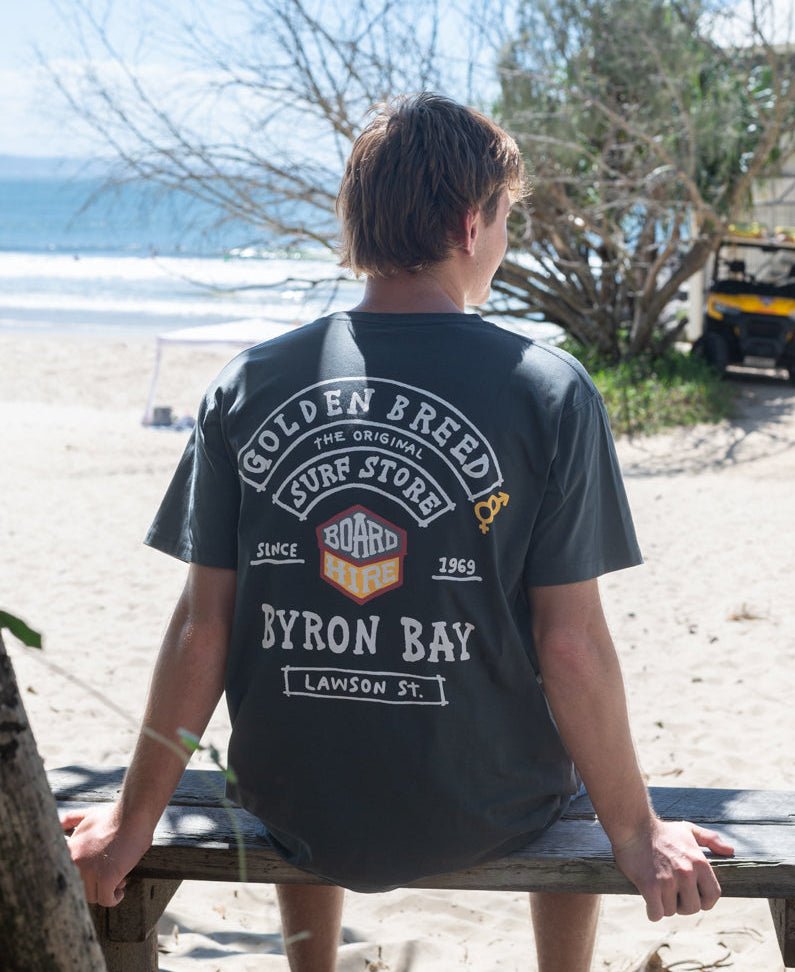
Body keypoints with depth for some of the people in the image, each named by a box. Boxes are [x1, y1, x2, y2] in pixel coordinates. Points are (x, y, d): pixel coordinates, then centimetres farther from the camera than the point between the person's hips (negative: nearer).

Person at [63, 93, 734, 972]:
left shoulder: (247, 388, -8)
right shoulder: (550, 393, -15)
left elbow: (201, 628, -6)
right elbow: (571, 646, -14)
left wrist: (134, 819, 5)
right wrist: (635, 836, -2)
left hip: (293, 811, 2)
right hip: (481, 813, -2)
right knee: (577, 752, 33)